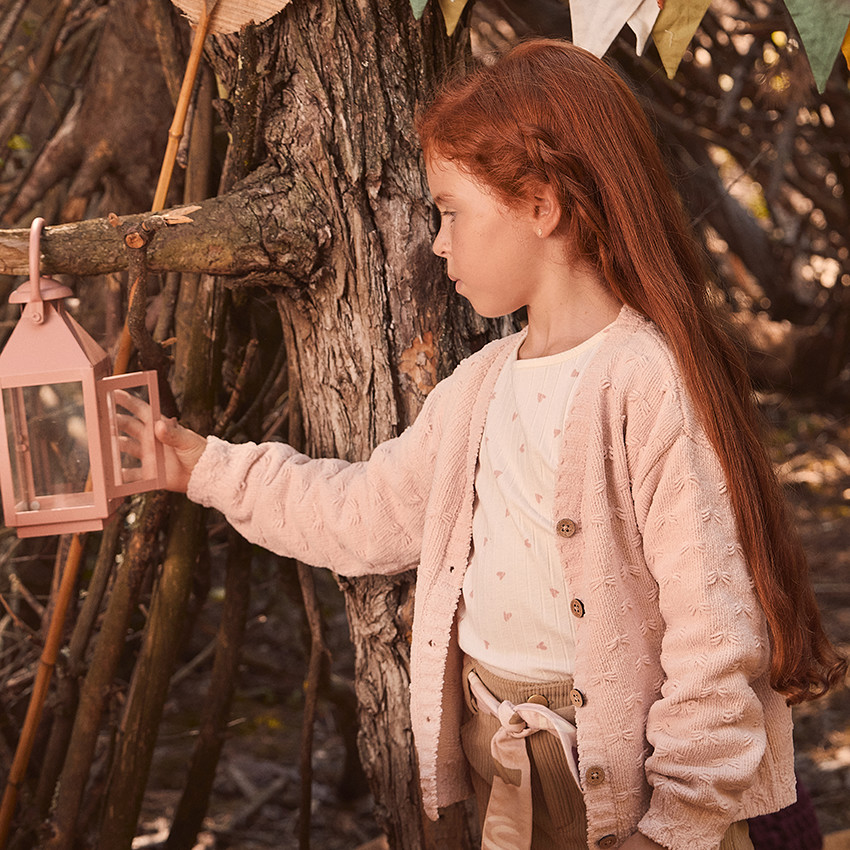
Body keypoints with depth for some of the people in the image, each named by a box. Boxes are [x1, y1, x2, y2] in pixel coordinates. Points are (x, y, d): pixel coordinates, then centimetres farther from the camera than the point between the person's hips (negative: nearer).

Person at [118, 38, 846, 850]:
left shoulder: (653, 386, -20)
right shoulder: (480, 386, 6)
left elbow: (716, 636, -21)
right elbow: (366, 514, 18)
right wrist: (208, 467, 19)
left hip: (617, 783, -7)